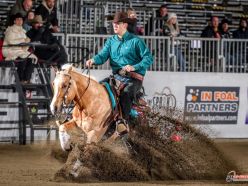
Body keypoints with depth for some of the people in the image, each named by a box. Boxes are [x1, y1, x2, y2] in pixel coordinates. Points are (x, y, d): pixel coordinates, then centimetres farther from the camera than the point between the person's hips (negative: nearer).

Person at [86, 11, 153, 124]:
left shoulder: (135, 41, -2)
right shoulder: (111, 41, 14)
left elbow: (148, 58, -8)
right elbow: (103, 55, 2)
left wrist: (134, 67, -22)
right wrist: (93, 60, -22)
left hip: (133, 78, -6)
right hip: (116, 76, 6)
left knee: (125, 93, -33)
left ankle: (124, 120, -29)